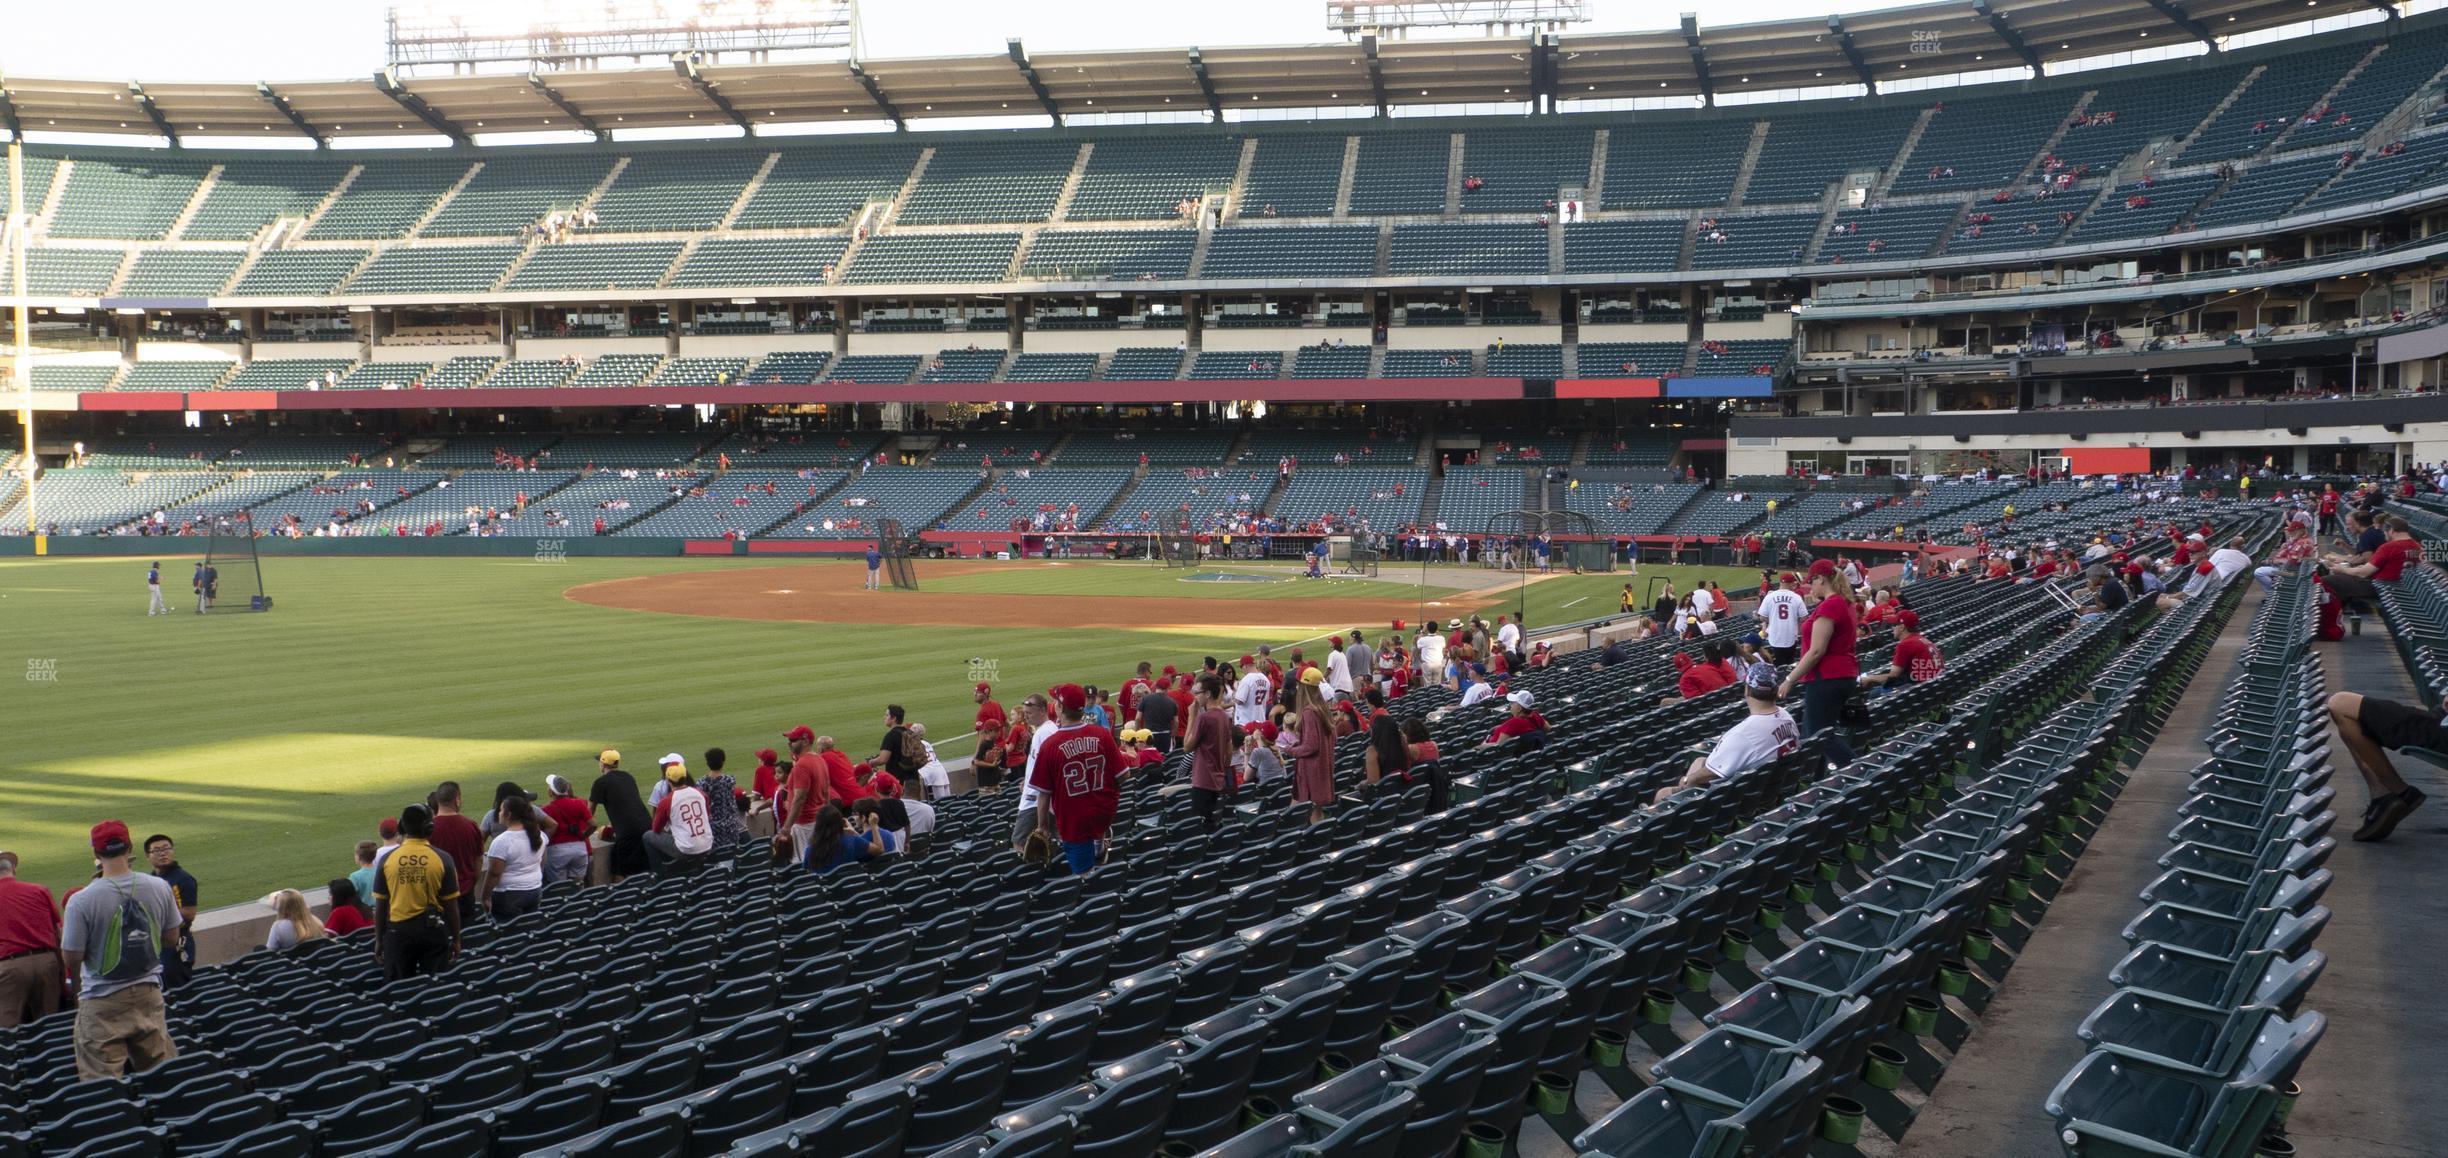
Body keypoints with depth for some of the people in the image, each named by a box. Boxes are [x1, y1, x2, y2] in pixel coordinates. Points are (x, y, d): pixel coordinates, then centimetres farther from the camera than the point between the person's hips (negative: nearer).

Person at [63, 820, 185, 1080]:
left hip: (103, 1002, -4)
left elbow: (71, 957, -9)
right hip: (149, 993, 4)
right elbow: (172, 939, 7)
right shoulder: (160, 888, -4)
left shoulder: (81, 900, -16)